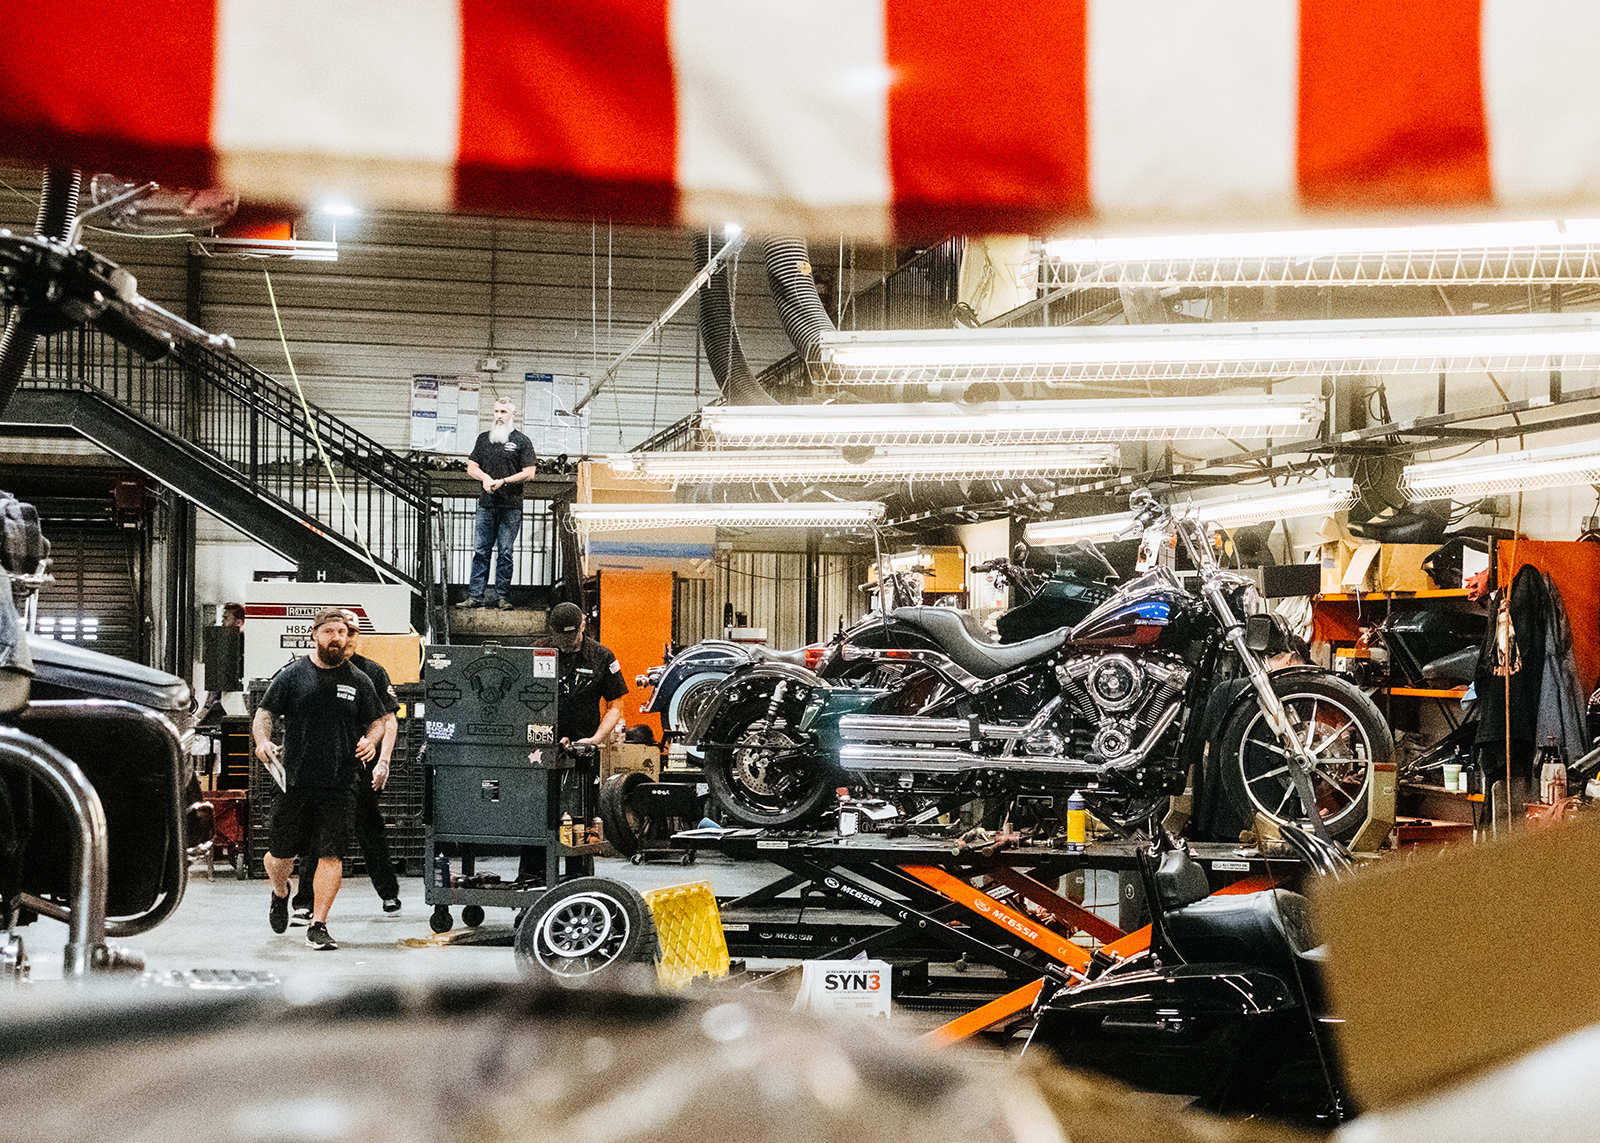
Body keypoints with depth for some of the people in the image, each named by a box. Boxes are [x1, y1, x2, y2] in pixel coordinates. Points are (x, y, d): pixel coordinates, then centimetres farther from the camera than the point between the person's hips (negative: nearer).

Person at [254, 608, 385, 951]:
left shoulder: (358, 681, 9)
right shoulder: (292, 675, 5)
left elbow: (377, 721, 17)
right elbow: (264, 713, 7)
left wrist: (371, 740, -4)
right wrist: (263, 740, -12)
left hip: (340, 784, 0)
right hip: (295, 781, 0)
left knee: (331, 855, -7)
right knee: (280, 855, 7)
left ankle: (318, 926, 1)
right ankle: (280, 894, 40)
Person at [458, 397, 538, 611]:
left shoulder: (522, 441, 3)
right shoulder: (484, 438, 15)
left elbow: (529, 473, -3)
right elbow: (471, 467, 15)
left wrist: (503, 481, -11)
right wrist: (485, 477, -5)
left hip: (511, 506, -3)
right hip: (486, 504, 3)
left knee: (505, 553, 0)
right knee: (480, 551, 2)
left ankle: (503, 597, 5)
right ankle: (476, 595, 3)